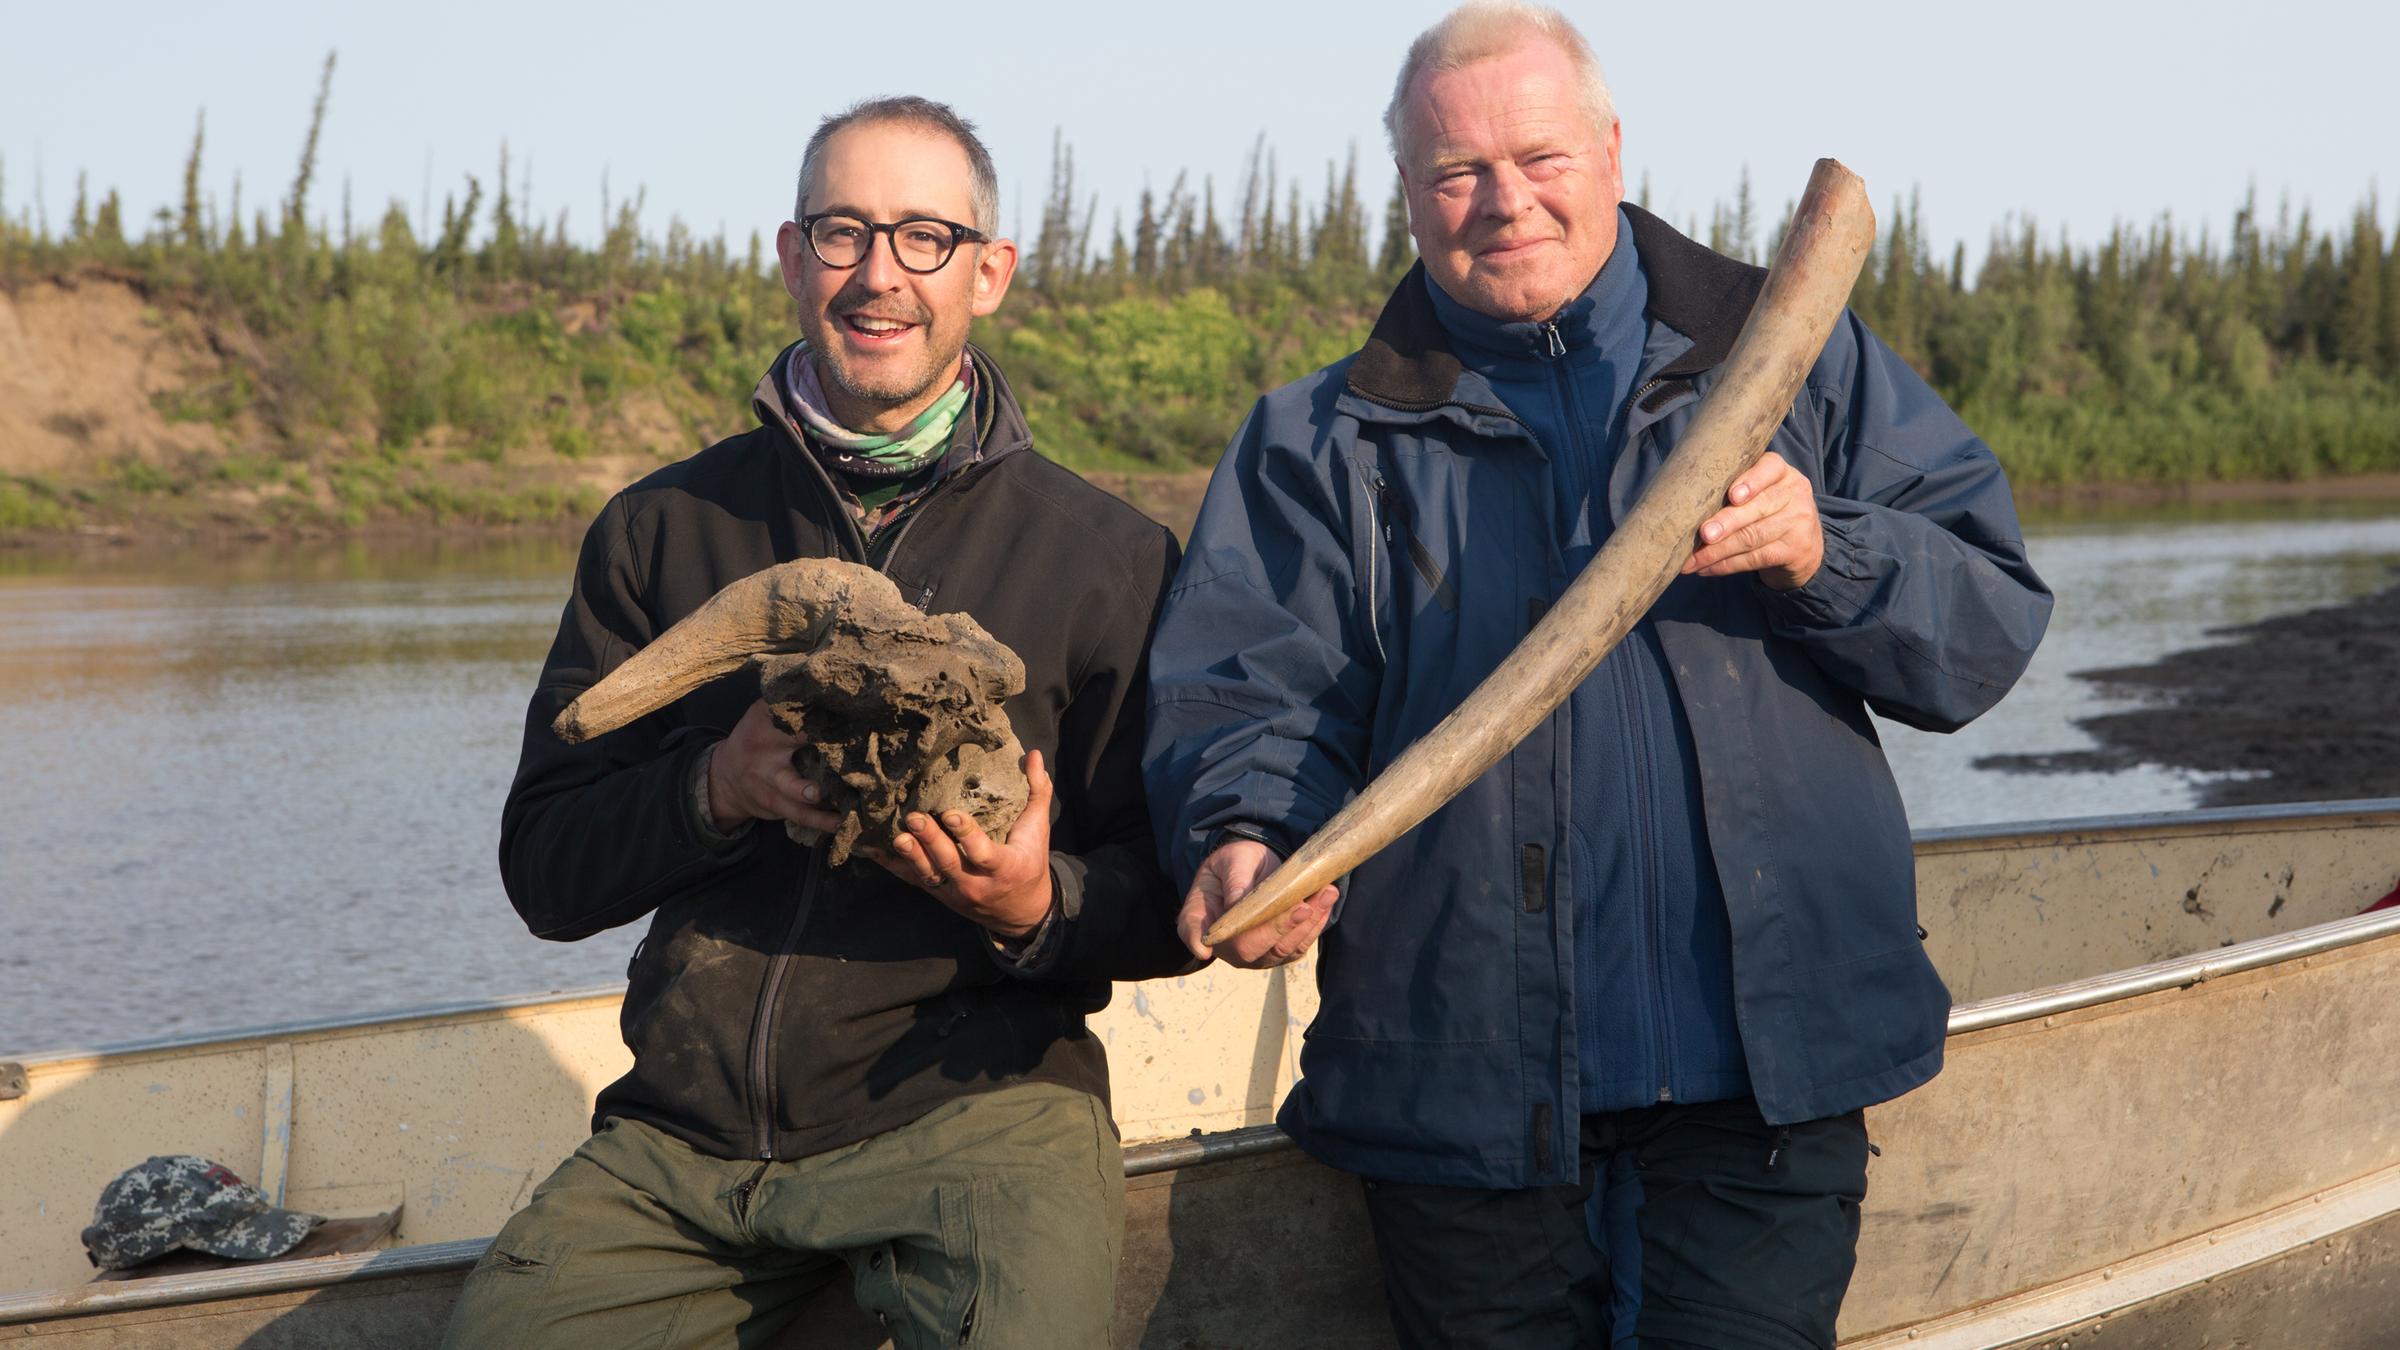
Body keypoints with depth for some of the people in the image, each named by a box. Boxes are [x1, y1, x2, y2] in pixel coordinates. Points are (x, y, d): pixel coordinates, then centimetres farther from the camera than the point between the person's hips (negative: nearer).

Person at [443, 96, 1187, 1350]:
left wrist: (1040, 907, -16)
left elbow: (1175, 906, 6)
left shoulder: (1106, 554, 5)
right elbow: (544, 871, 8)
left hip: (973, 1100, -2)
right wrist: (716, 789, -12)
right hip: (683, 1124, 2)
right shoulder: (661, 528, 10)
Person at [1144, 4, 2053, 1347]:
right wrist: (1248, 840, -23)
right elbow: (1252, 692, -1)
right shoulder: (1320, 444, 11)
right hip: (1464, 1082, 1)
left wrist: (1821, 553, -13)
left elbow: (1993, 624, 6)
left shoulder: (1798, 361, 11)